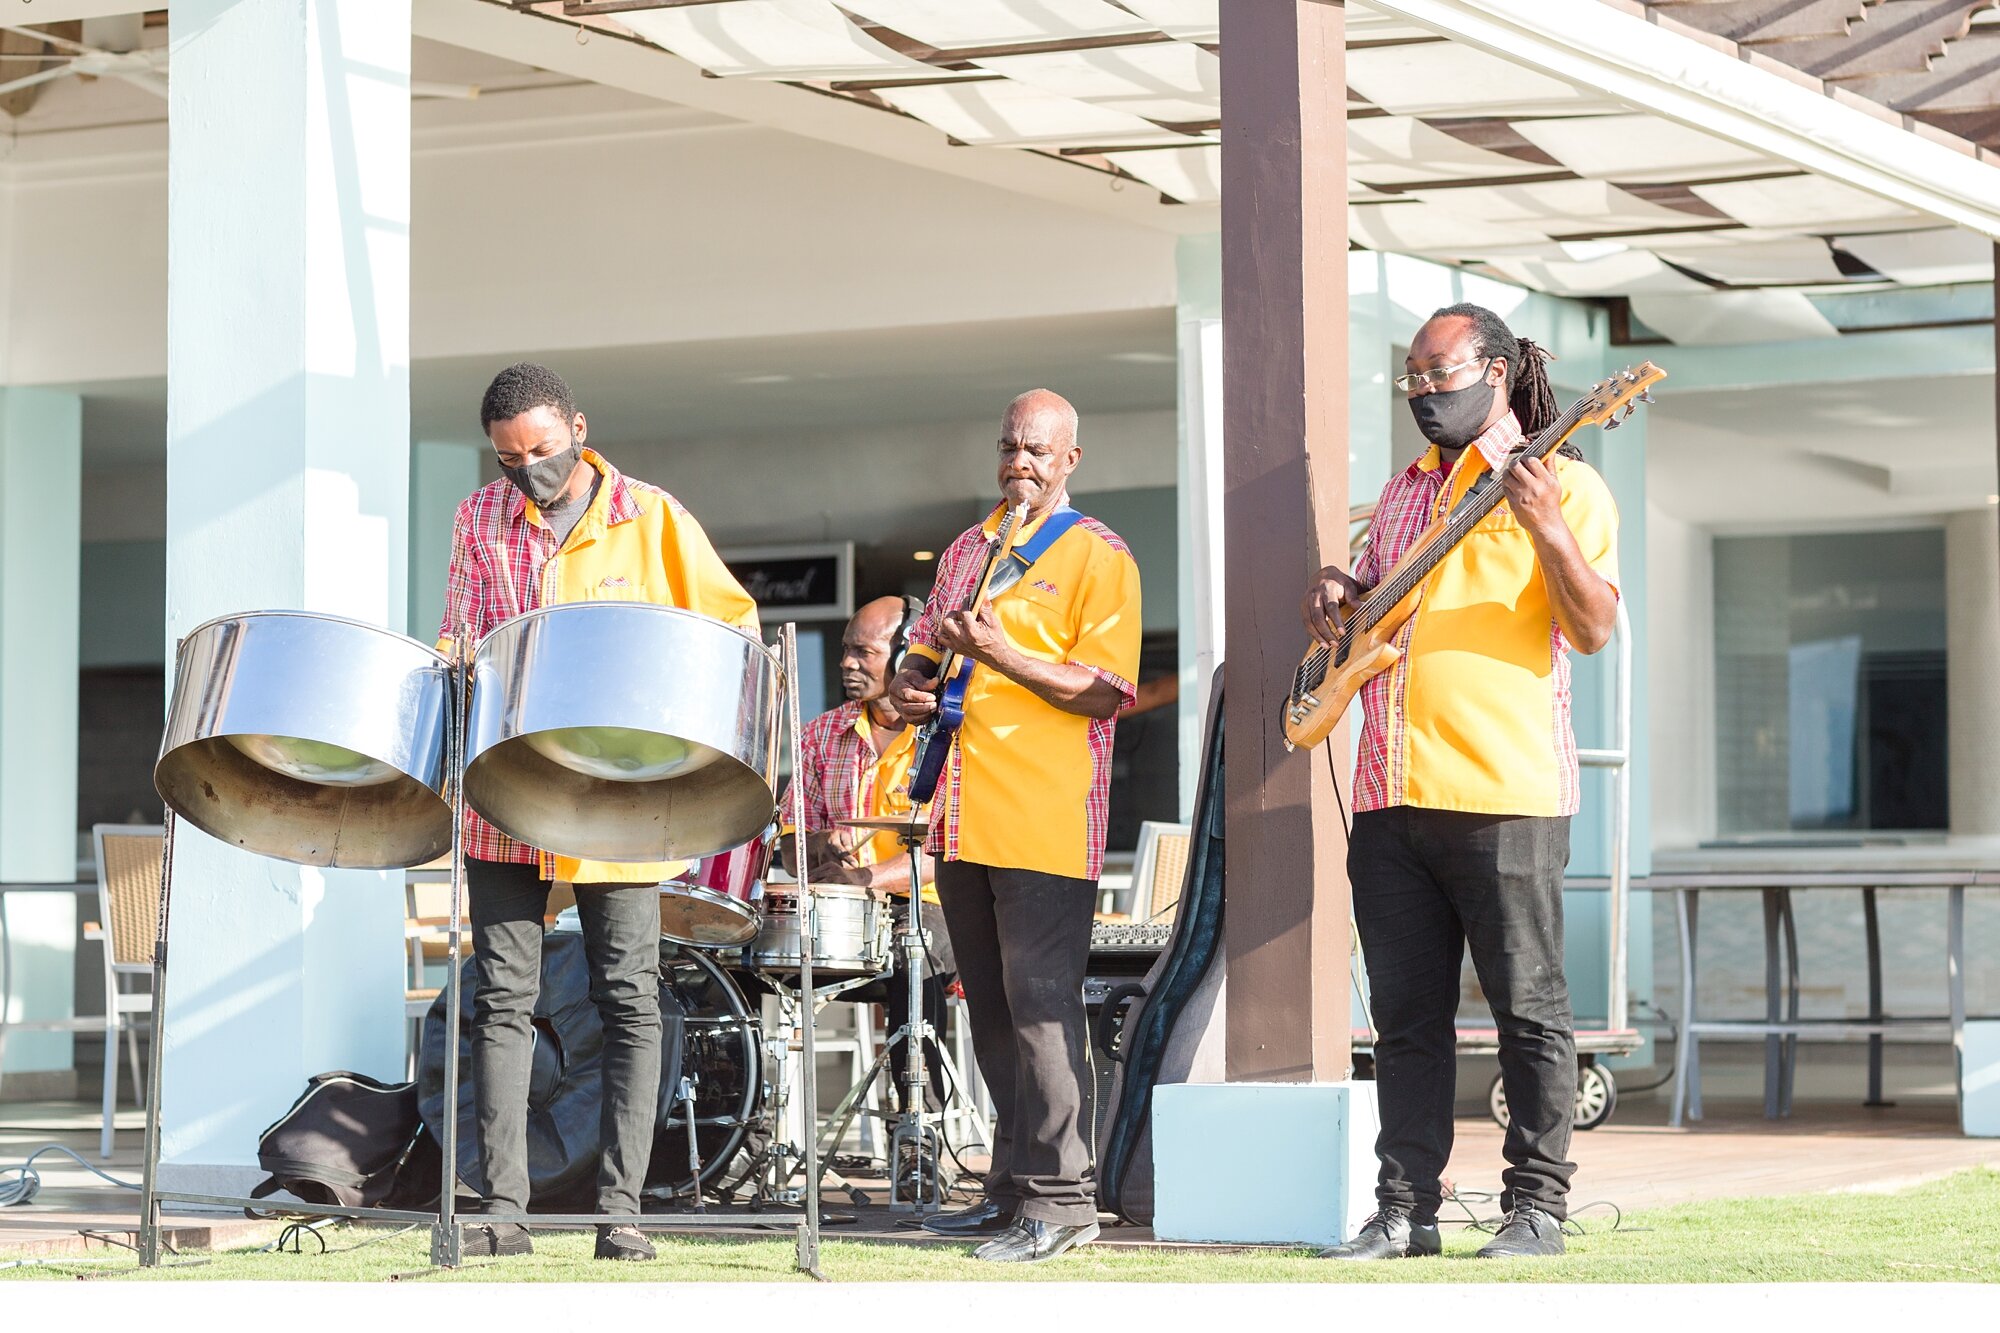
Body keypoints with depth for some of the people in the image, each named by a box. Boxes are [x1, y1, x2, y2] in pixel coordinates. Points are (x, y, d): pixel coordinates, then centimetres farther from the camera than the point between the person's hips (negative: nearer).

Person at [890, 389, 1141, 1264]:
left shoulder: (1098, 559, -2)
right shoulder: (968, 552, 19)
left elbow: (1105, 690, -11)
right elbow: (923, 655, 28)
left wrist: (1000, 654, -20)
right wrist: (911, 688, 5)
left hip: (1045, 822, -7)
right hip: (964, 821, 7)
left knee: (1039, 1005, -11)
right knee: (990, 1011, 11)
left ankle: (1060, 1199, -9)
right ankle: (1012, 1187, 18)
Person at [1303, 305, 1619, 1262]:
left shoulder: (1561, 482, -1)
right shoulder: (1405, 490, 21)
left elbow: (1594, 630, -10)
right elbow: (1365, 591, 33)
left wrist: (1546, 529, -24)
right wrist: (1336, 596, 10)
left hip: (1506, 790, -6)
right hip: (1391, 795, 7)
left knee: (1527, 1008, -2)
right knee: (1406, 1015, 7)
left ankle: (1537, 1207, 4)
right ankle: (1404, 1210, 10)